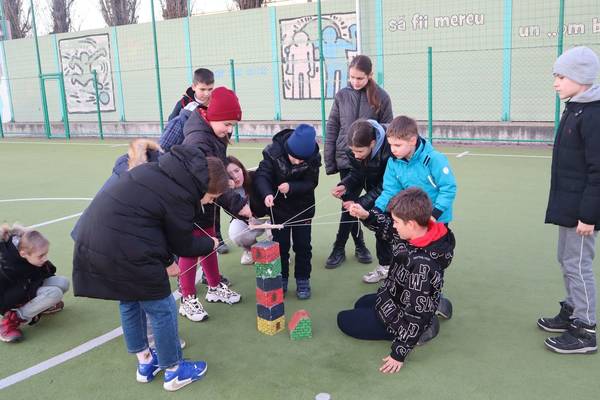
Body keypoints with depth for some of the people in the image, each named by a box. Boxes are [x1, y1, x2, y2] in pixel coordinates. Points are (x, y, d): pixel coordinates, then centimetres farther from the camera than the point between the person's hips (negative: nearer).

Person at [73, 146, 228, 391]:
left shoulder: (166, 171, 11)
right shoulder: (180, 194, -14)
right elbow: (182, 245, -2)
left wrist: (166, 261, 19)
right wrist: (209, 244, 17)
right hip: (123, 251, -10)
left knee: (129, 303, 25)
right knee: (162, 309, 8)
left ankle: (145, 362, 41)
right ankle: (174, 371, 25)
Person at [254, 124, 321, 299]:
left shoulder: (314, 157, -22)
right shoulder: (273, 152, -24)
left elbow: (311, 183, -17)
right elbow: (261, 175, -26)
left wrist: (291, 187, -34)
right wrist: (267, 194, -45)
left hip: (303, 207, 0)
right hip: (279, 207, 0)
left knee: (302, 245, 6)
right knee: (280, 245, 6)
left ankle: (303, 280, 20)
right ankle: (281, 279, 21)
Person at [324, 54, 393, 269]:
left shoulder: (381, 97, -4)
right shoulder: (342, 95, 1)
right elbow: (332, 129, 4)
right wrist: (329, 161, 0)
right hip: (346, 159, 1)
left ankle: (339, 248, 13)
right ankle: (359, 245, 21)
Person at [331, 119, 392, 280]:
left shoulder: (388, 149, -38)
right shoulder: (353, 150, -21)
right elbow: (356, 174, -8)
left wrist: (360, 203, -34)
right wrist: (344, 186, -29)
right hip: (375, 187, 6)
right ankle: (385, 266, 24)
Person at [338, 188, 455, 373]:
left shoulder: (422, 264, -40)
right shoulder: (422, 233, -17)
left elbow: (416, 314, -33)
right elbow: (387, 229, 3)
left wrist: (399, 354, -25)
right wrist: (366, 215, -16)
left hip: (398, 316, -9)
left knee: (344, 320, 10)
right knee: (361, 304, 33)